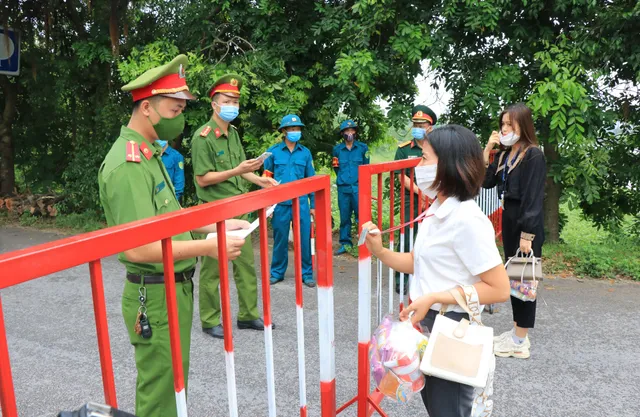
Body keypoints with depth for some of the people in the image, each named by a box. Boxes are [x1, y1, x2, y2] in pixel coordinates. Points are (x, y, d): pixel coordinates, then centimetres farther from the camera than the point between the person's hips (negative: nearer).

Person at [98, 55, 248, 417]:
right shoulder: (128, 164, -21)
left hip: (176, 288, 10)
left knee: (173, 383, 23)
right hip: (156, 296, -10)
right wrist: (207, 247, -25)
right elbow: (137, 248, -28)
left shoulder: (150, 154, 11)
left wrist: (218, 225, 6)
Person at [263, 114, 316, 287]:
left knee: (304, 239, 3)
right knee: (280, 239, 10)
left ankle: (307, 273, 17)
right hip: (280, 203, -1)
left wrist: (313, 205, 7)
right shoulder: (273, 152, 1)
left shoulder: (305, 152, 5)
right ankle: (277, 272, 25)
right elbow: (266, 179, 4)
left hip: (301, 203, 1)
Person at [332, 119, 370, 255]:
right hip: (343, 188, 2)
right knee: (344, 217, 8)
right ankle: (345, 243, 18)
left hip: (358, 187, -2)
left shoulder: (363, 147, 3)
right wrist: (342, 178, 8)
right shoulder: (337, 149, 8)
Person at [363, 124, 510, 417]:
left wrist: (434, 298, -24)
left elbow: (499, 289, -23)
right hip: (425, 327, 9)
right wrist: (380, 251, -4)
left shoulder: (467, 220, -24)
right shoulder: (435, 211, 4)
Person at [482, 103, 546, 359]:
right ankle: (516, 332, 25)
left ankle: (520, 342, 9)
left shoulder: (533, 155, -13)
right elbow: (486, 182, 5)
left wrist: (527, 234, -21)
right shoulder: (504, 155, 10)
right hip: (509, 220, 8)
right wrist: (487, 150, -1)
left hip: (527, 224, -8)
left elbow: (533, 197, -18)